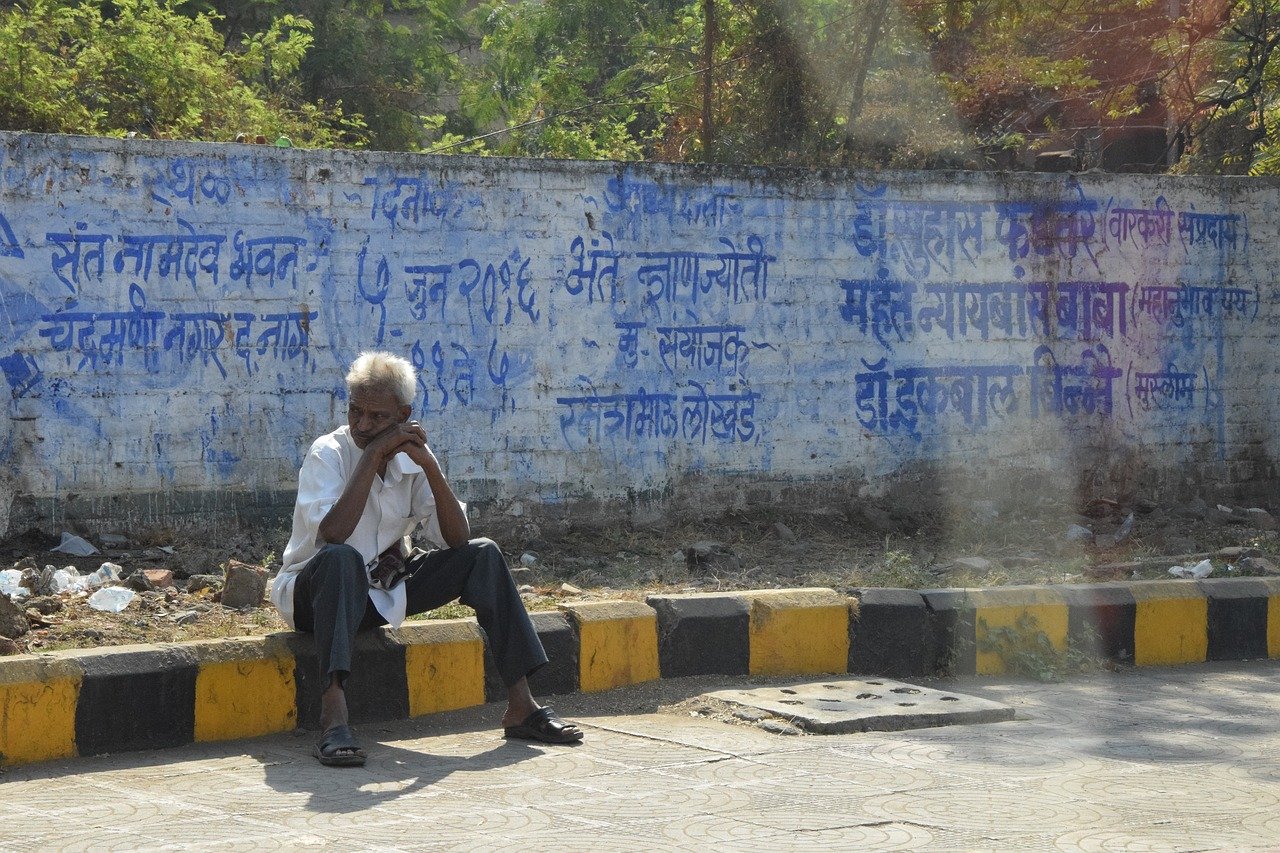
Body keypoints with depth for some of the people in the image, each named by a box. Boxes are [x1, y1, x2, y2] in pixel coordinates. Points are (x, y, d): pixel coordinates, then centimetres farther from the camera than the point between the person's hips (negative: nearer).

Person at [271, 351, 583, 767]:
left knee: (484, 555, -9)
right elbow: (332, 536, -34)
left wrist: (429, 464, -21)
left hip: (383, 592, 5)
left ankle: (521, 706, -12)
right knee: (342, 559, -39)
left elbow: (457, 540, -10)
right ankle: (333, 720, -51)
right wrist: (373, 454, -30)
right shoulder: (328, 454, -16)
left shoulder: (410, 455, -2)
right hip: (316, 591, -5)